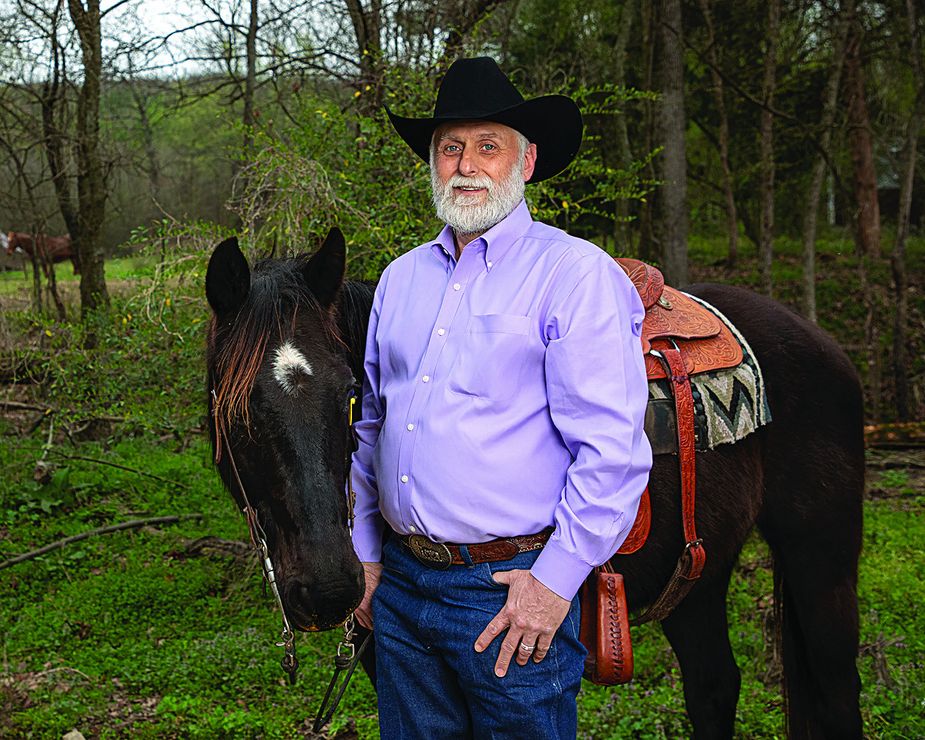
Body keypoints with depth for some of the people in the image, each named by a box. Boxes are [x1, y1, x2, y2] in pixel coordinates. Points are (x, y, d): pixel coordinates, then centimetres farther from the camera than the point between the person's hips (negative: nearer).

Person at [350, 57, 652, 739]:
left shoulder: (578, 274, -9)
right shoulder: (401, 278, 12)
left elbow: (611, 449, -15)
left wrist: (555, 581, -17)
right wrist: (367, 553, 14)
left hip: (512, 590, -6)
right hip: (400, 582, 6)